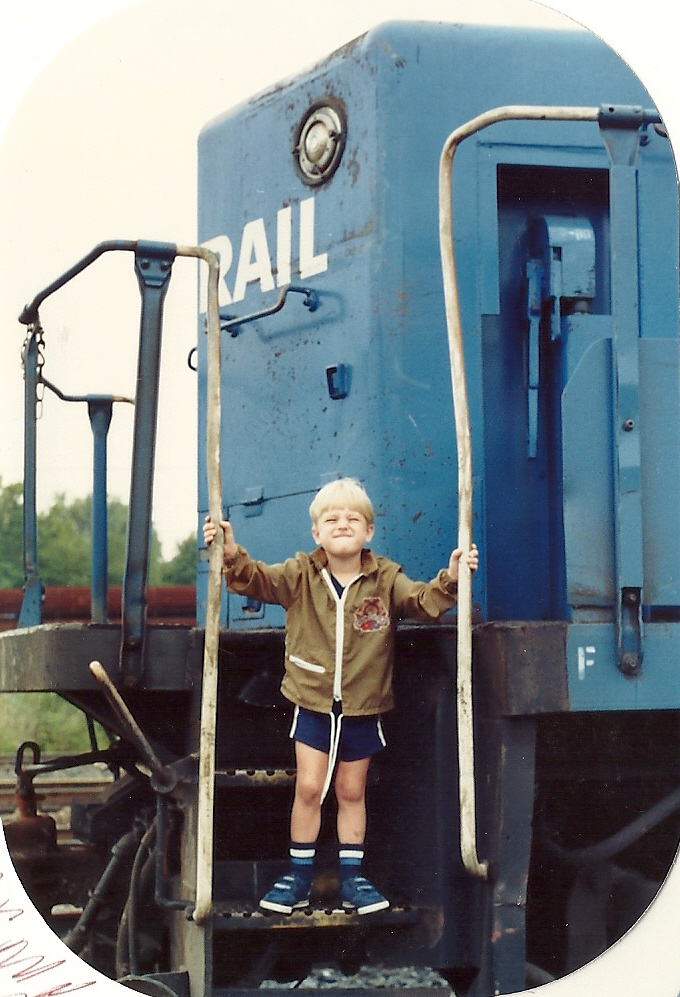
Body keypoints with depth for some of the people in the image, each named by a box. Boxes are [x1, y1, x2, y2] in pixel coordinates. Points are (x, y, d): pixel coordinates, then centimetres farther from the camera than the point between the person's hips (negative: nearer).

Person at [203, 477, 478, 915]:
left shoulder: (386, 579, -5)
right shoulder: (301, 576, -6)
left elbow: (423, 600, -16)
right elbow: (257, 580, -17)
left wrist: (450, 580, -36)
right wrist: (232, 555, -37)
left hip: (363, 709, 0)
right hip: (313, 704, 0)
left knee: (352, 793, 12)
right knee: (309, 788, 0)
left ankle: (352, 876, 22)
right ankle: (300, 875, 13)